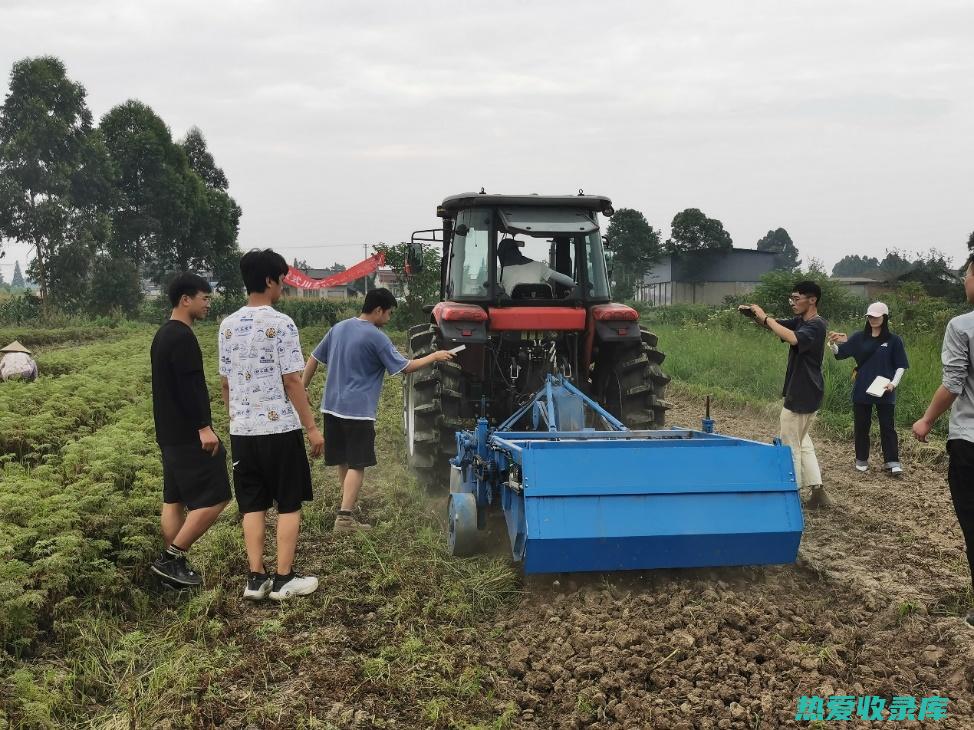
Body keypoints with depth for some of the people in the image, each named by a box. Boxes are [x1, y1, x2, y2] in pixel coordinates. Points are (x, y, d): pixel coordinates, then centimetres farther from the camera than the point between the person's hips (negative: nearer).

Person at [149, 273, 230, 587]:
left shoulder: (162, 335, 15)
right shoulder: (182, 337, -17)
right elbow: (190, 387, -23)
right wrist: (204, 427, -23)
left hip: (170, 433, 11)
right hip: (189, 435, -10)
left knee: (175, 500, 13)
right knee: (213, 499, -6)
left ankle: (173, 563, 16)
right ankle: (172, 557, -5)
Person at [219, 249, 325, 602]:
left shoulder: (228, 325, 6)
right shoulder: (281, 324, -12)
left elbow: (225, 381, 11)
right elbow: (291, 381, -13)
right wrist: (311, 427, -7)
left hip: (242, 430, 5)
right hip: (280, 428, -5)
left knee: (253, 506, 10)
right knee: (288, 505, 5)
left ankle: (256, 578, 11)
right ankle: (284, 578, 8)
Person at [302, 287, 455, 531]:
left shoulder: (339, 327, 9)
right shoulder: (377, 338, -12)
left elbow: (314, 358, 14)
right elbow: (404, 367, -9)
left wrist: (302, 389, 21)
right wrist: (434, 356, 2)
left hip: (332, 406, 8)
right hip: (358, 410, -7)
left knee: (343, 460, 18)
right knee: (357, 465, -5)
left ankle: (348, 504, 31)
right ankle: (345, 517, -13)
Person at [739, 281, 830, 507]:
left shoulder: (816, 325, -19)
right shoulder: (799, 321, 9)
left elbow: (792, 338, -38)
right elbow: (773, 325, 9)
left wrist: (765, 317, -30)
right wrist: (754, 314, -12)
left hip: (802, 394, -10)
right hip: (803, 393, 10)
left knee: (790, 446, -2)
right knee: (802, 442, 16)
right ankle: (818, 491, 19)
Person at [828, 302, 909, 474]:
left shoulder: (893, 340, -1)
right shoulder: (859, 338, 4)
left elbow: (901, 366, 1)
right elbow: (839, 354, 0)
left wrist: (894, 383, -14)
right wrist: (833, 344, -21)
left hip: (884, 392, -2)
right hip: (861, 391, 2)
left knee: (887, 426, 2)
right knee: (861, 426, 9)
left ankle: (892, 462, 5)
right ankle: (861, 460, 21)